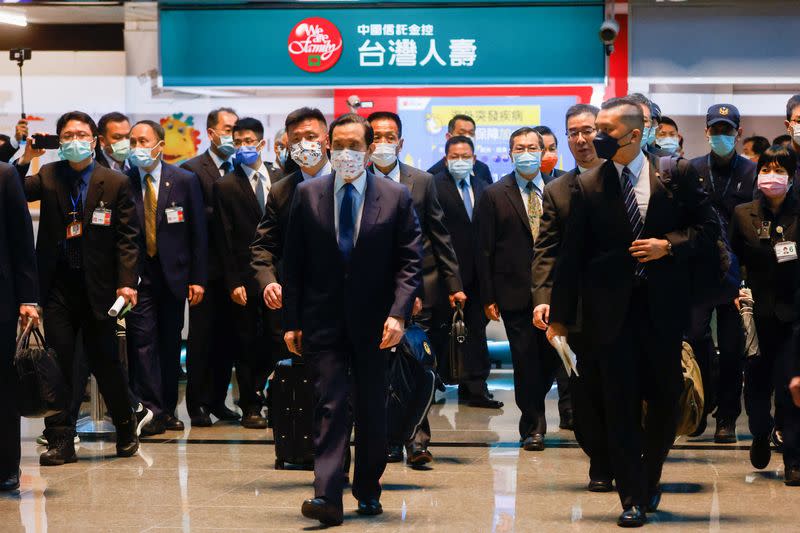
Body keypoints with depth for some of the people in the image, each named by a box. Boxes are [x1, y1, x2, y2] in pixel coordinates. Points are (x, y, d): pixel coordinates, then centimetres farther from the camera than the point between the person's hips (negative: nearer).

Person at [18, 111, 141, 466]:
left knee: (106, 362, 5)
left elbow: (127, 237, -1)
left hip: (98, 286, -1)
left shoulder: (115, 183, 0)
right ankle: (60, 442, 7)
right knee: (58, 363, 1)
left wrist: (126, 282, -9)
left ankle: (126, 429, 25)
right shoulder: (47, 177, 5)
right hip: (57, 285, 1)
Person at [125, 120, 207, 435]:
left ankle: (168, 410, 17)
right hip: (138, 275, -1)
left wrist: (198, 279, -3)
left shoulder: (185, 181, 0)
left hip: (174, 274, 1)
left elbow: (198, 233, 1)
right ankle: (151, 411, -3)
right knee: (142, 341, -7)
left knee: (170, 344, 8)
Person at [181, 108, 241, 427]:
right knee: (201, 336, 1)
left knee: (228, 337, 8)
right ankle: (197, 404, 8)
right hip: (206, 268, -4)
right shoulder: (192, 170, -2)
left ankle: (217, 400, 18)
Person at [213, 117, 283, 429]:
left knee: (276, 339, 2)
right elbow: (224, 240, -4)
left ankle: (254, 392, 22)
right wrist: (233, 283, -10)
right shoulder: (226, 187, -2)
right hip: (244, 277, -3)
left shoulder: (279, 182, 9)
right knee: (247, 344, 3)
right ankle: (250, 407, 13)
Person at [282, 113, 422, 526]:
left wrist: (398, 313, -14)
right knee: (330, 406, -7)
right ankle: (327, 497, -11)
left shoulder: (396, 197, 1)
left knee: (372, 410, 9)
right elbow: (294, 263, 5)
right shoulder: (307, 195, 3)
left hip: (374, 323, 0)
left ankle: (368, 491, 24)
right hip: (324, 319, 0)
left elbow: (410, 262, -2)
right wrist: (292, 321, 0)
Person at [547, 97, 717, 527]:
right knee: (621, 407, 0)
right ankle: (633, 499, 7)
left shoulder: (678, 174, 1)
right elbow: (572, 254, 2)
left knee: (665, 399, 9)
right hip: (611, 309, 0)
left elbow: (707, 227, 5)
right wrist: (560, 314, 2)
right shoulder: (588, 185, 1)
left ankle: (649, 482, 31)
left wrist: (669, 245, -13)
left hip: (663, 306, 1)